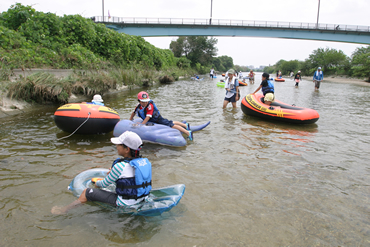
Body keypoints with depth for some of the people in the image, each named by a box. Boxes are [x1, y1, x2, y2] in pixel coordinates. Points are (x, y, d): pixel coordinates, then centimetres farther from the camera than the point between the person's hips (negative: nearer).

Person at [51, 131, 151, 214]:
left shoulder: (120, 166, -24)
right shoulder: (145, 161, -4)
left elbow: (105, 184, -7)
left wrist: (97, 183, 16)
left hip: (124, 203, -7)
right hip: (142, 198, 7)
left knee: (86, 192, 5)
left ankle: (65, 209, 26)